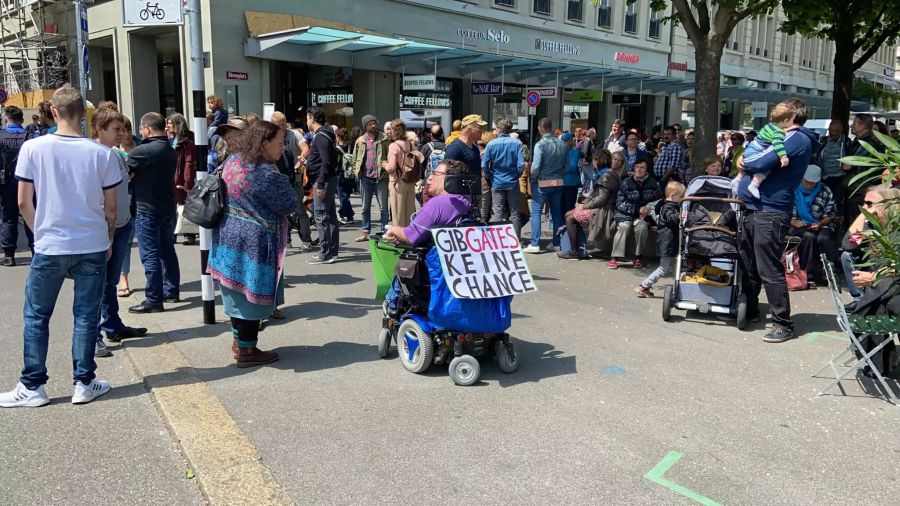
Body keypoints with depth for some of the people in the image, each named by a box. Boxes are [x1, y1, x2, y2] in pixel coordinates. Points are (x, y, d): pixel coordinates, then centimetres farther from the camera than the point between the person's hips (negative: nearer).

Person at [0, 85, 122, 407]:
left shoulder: (33, 148, -6)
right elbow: (110, 208, 0)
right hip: (93, 247, 1)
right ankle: (84, 383, 16)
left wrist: (41, 233, 14)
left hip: (50, 247, 0)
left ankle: (32, 387, 19)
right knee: (86, 316, 9)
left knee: (36, 316, 13)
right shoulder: (102, 154, -6)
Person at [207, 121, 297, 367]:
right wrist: (284, 183, 1)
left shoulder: (232, 160, 4)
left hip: (229, 235, 9)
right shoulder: (266, 174, -22)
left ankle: (239, 340, 33)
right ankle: (246, 351, 15)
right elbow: (290, 204, -13)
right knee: (252, 294, 4)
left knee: (238, 291, 19)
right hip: (253, 241, -9)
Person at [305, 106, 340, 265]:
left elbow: (326, 162, -23)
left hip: (323, 181, -10)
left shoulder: (321, 137, -16)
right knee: (330, 216, 12)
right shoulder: (323, 135, 15)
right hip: (328, 180, 10)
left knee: (321, 217, -7)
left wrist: (320, 185, -24)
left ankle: (325, 254, -4)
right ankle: (332, 251, 19)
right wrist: (307, 160, 22)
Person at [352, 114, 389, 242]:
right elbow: (355, 158, 14)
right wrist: (357, 171, 1)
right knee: (365, 207, 11)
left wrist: (387, 169, -11)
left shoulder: (384, 139, 0)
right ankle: (365, 232, 20)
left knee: (383, 207, 2)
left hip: (380, 177, -3)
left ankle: (384, 232, 9)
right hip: (365, 177, 3)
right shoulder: (360, 141, 9)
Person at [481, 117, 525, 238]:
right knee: (514, 213, 9)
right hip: (513, 183, 0)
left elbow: (484, 166, -9)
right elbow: (521, 164, -12)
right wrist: (516, 175, 7)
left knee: (498, 213, 7)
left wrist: (491, 177, 8)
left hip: (497, 183, 0)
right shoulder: (516, 143, -8)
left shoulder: (491, 144, -8)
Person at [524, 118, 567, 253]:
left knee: (536, 212, 1)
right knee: (557, 212, 13)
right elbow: (566, 165, 6)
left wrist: (532, 179, -3)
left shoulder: (540, 144, -14)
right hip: (558, 182, 5)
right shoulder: (562, 144, 3)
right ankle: (557, 243, 18)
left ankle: (535, 244, -4)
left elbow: (536, 166, -17)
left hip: (542, 182, -5)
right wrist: (559, 175, 16)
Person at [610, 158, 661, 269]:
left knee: (641, 226, -32)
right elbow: (620, 203, -4)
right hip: (626, 214, 0)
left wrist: (645, 211, -10)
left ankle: (638, 257, -17)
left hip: (644, 215, 0)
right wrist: (638, 209, -16)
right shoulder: (626, 183, 1)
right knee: (624, 226, -31)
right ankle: (614, 257, -28)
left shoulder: (653, 184, 5)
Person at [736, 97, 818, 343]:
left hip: (769, 213, -10)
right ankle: (749, 310, 33)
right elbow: (752, 154, 21)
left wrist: (744, 161, -1)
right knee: (748, 264, 18)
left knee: (770, 271, -6)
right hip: (755, 210, 10)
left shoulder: (796, 139, -11)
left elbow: (760, 162, -21)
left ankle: (783, 325, 1)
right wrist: (746, 162, -1)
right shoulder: (789, 139, 22)